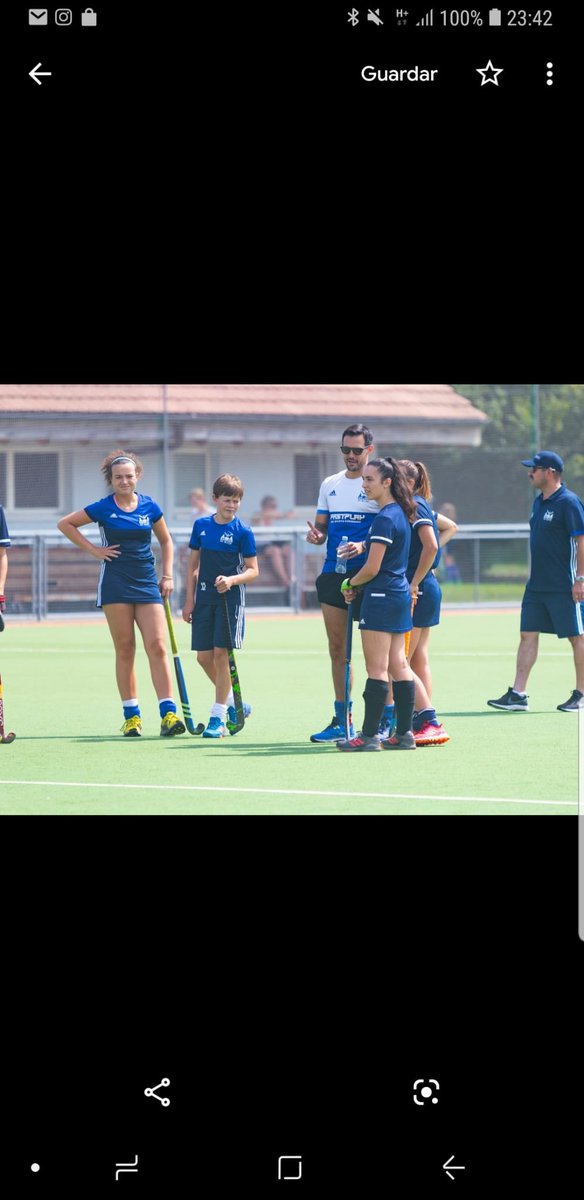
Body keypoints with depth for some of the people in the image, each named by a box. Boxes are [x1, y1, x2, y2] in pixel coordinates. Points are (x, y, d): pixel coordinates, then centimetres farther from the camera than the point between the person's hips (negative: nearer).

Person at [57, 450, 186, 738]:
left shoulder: (150, 507, 5)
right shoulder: (103, 508, -1)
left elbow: (166, 541, 19)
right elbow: (65, 524, 7)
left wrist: (167, 576, 10)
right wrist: (93, 549, 0)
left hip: (147, 584, 2)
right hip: (115, 584, -2)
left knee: (157, 646, -8)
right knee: (125, 650, 1)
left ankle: (168, 714, -12)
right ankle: (131, 715, 7)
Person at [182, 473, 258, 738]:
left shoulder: (242, 531, -5)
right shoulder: (201, 525, 7)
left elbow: (253, 570, -4)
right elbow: (193, 565, 13)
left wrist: (232, 580, -22)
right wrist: (189, 599, 9)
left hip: (230, 597, -5)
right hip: (204, 597, 5)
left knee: (221, 653, -9)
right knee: (203, 657, 3)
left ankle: (218, 716, -1)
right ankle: (233, 704, 23)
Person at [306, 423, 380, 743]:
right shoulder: (329, 484, 16)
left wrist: (364, 546, -24)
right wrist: (316, 535, -3)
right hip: (333, 573, 6)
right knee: (337, 649, 8)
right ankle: (341, 720, 15)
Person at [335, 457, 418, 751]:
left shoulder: (384, 519, -17)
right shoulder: (400, 513, 12)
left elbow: (372, 569, -17)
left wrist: (350, 584, 0)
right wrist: (362, 547, 11)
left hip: (381, 596, -10)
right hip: (400, 595, 10)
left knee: (376, 669, -7)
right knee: (399, 666, 9)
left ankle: (369, 735, -5)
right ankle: (404, 734, 11)